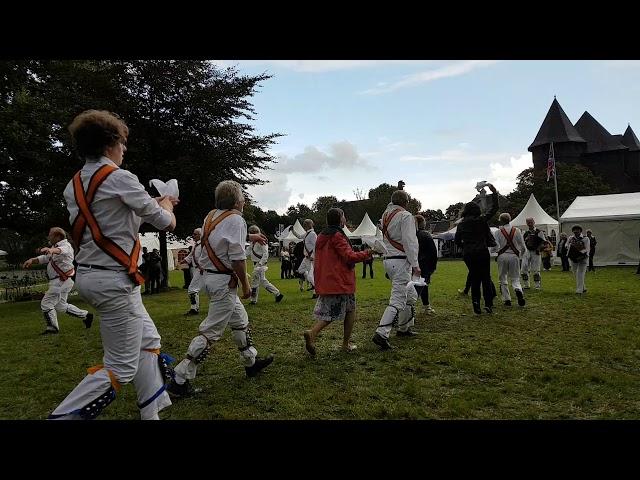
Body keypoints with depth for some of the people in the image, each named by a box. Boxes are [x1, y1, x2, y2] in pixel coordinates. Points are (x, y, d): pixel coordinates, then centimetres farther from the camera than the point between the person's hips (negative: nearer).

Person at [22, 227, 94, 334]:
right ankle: (85, 315, 23)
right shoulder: (55, 246, 19)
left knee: (46, 304, -3)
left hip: (61, 281, -10)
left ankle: (52, 328, 9)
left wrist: (52, 250, -60)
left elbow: (61, 250, -39)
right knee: (61, 306, 18)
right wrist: (32, 260, -1)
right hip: (59, 281, 11)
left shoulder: (66, 245, -13)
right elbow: (44, 258, 17)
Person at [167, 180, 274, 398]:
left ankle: (251, 361, 37)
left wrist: (251, 237, 38)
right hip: (224, 280, -9)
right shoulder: (236, 220, -17)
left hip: (210, 277, 10)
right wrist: (245, 284, -10)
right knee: (211, 331, -4)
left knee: (240, 319, 22)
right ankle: (180, 379, -1)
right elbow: (237, 258, -20)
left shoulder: (211, 216, 8)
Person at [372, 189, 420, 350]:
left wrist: (394, 202, 26)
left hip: (388, 259, 9)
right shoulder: (405, 216, -11)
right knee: (398, 299, -9)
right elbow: (410, 242, -17)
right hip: (401, 261, -9)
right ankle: (381, 334, -16)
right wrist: (415, 264, -16)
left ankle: (404, 328, 31)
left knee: (410, 294, 22)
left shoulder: (385, 215, 9)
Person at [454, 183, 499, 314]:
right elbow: (494, 208, -1)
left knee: (474, 278, 12)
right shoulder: (481, 220, -7)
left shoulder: (461, 224, 3)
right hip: (482, 252, -3)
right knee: (486, 277, 5)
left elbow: (457, 241, 7)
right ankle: (488, 303, 0)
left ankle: (476, 302, 1)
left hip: (468, 254, 3)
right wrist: (494, 192, 5)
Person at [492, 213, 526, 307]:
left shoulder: (498, 232, -3)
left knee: (503, 279, 10)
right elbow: (522, 246, 5)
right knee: (515, 278, 9)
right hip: (514, 256, 1)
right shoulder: (517, 230, 3)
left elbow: (496, 246, -11)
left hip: (502, 256, -1)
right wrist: (520, 254, 23)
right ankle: (518, 290, -22)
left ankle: (507, 300, 8)